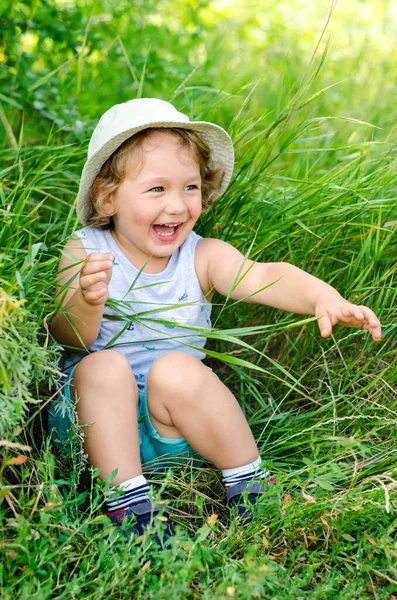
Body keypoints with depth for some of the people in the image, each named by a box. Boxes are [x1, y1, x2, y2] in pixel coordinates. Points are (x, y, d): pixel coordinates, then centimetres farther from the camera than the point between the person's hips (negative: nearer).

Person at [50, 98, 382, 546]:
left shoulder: (202, 256, -6)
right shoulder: (84, 252, -7)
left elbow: (261, 277, -25)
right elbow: (70, 340, -13)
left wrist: (324, 297, -44)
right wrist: (86, 303, -36)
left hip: (171, 426, 0)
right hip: (99, 417, 0)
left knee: (176, 370, -29)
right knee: (104, 366, -28)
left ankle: (247, 481, -10)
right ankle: (127, 500, -20)